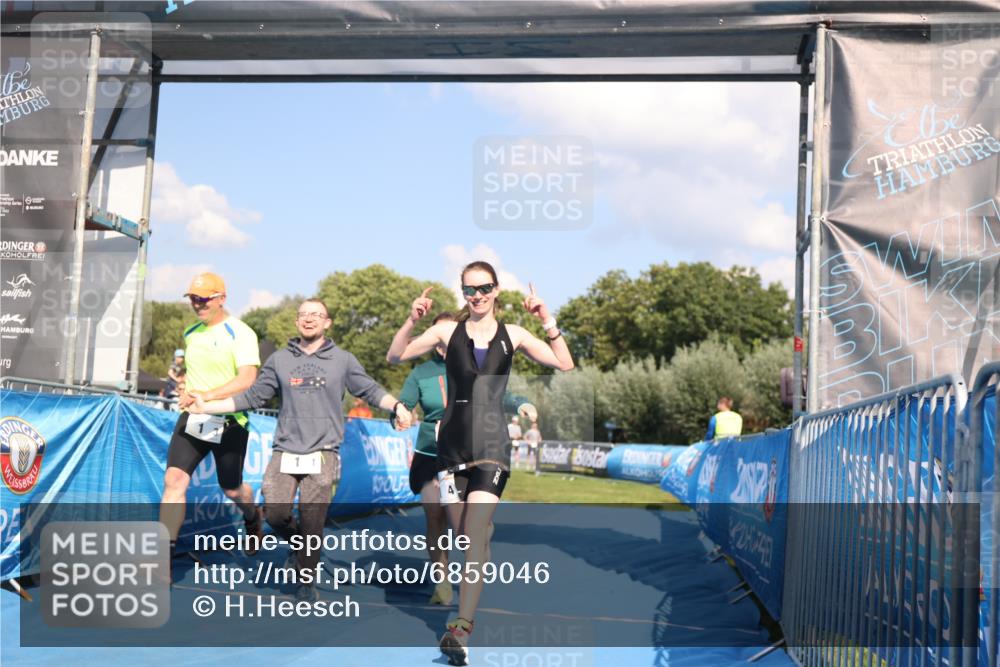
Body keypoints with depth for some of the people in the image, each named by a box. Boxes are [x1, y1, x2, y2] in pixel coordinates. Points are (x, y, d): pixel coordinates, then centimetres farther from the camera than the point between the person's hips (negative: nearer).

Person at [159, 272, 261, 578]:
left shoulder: (240, 333, -11)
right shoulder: (191, 333, 11)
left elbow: (247, 379, -24)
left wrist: (206, 395, -31)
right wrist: (183, 388, 14)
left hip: (229, 422, -5)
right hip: (192, 418, 5)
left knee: (231, 489, 11)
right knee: (174, 478, -12)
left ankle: (253, 518, 46)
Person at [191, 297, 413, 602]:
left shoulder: (342, 360, 8)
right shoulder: (279, 360, 12)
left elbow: (371, 390, 7)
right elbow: (252, 396, 14)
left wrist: (397, 406, -12)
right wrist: (207, 406, 9)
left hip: (322, 454, -2)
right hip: (284, 452, 2)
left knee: (312, 524, -4)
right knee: (275, 513, -10)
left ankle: (306, 581, 16)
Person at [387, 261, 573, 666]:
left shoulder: (512, 335, 5)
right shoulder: (448, 331, 5)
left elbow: (565, 365, 0)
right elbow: (395, 357, 1)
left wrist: (549, 323, -10)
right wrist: (411, 321, -13)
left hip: (492, 445, -1)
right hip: (452, 444, 2)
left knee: (475, 536, -12)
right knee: (466, 537, 8)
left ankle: (461, 631, -15)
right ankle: (467, 616, 24)